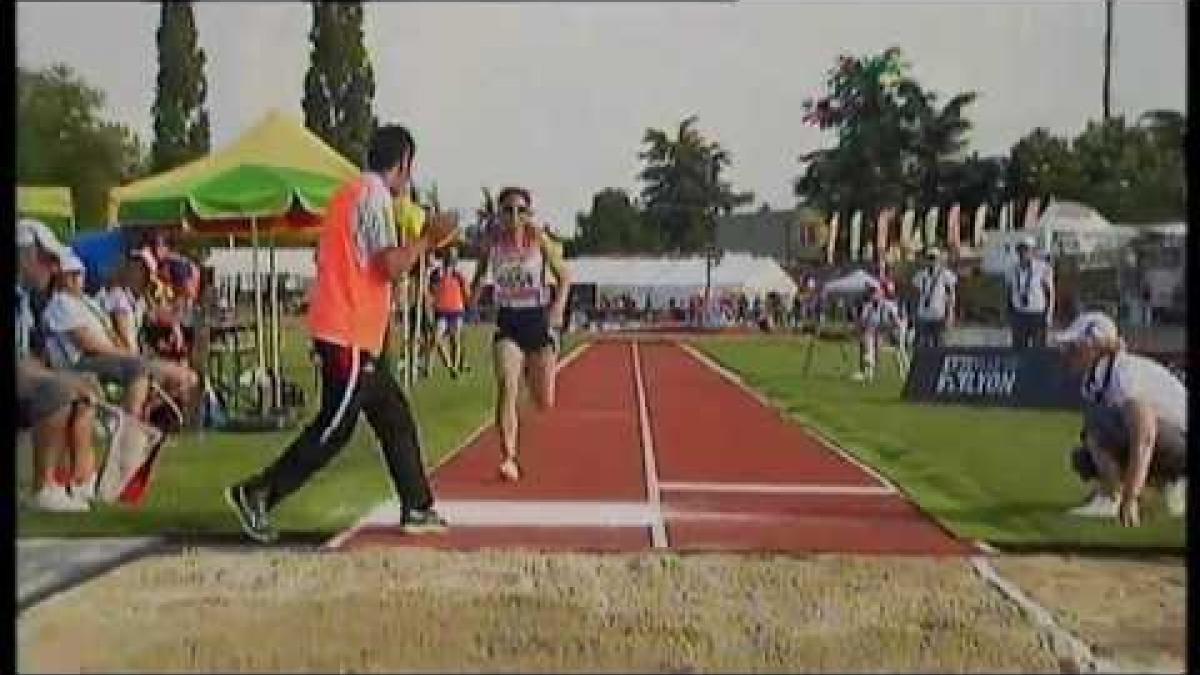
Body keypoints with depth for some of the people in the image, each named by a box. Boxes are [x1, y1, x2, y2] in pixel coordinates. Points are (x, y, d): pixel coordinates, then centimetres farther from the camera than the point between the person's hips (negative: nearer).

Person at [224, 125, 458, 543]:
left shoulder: (351, 193, 17)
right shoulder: (374, 194, -13)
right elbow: (392, 267, -20)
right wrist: (428, 238, -5)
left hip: (353, 334, 10)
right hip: (350, 335, -10)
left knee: (395, 418, 13)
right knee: (334, 428, -6)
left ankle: (418, 508, 18)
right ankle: (255, 495, -2)